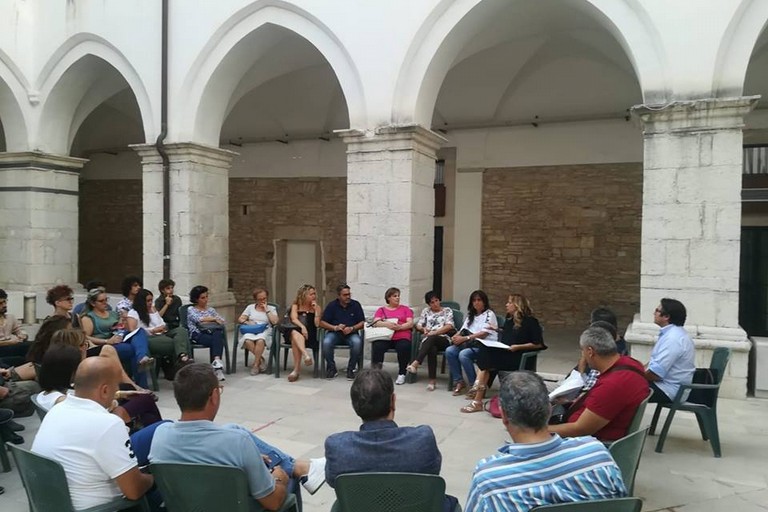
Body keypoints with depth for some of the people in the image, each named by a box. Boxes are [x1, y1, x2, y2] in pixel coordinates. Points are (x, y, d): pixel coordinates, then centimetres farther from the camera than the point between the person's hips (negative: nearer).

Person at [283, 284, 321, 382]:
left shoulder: (316, 307, 13)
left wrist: (316, 310, -6)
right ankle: (306, 355, -56)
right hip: (295, 331, 1)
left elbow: (317, 324, 1)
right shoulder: (296, 305, 13)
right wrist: (302, 327, -23)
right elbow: (294, 319, -5)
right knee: (295, 333, -38)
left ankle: (297, 368, -39)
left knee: (295, 341, -34)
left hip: (309, 334, -1)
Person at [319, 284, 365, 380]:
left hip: (351, 333, 0)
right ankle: (331, 368, -7)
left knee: (357, 342, -33)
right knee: (326, 342, -31)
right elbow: (322, 323, 0)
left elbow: (362, 323, 2)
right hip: (334, 333, 0)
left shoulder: (356, 305, 3)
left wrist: (352, 328, -16)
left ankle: (351, 369, -10)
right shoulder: (332, 305, 2)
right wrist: (335, 327, -15)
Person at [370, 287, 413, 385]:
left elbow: (410, 323, 6)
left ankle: (402, 374, -18)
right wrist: (387, 324, -15)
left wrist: (399, 327, -13)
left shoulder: (405, 309, 20)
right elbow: (375, 323, 5)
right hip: (384, 337, 0)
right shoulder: (381, 310, 22)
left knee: (404, 347, -33)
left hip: (402, 337, 0)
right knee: (377, 347, -32)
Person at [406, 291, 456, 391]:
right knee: (432, 349, -36)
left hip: (444, 339, -1)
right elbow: (418, 325, 15)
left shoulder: (447, 310, 15)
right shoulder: (426, 311, 23)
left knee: (431, 339, -38)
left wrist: (435, 332, -12)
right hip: (428, 340, 1)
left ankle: (415, 363, -51)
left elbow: (449, 326, 0)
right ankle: (432, 379, -40)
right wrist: (423, 328, -10)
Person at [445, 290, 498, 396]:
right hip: (470, 344, 7)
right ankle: (459, 382, -12)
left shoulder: (489, 314, -1)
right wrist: (456, 336, -7)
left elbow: (483, 334, -12)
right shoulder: (471, 315, 23)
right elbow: (463, 330, 17)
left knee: (463, 354, -33)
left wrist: (465, 338, -19)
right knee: (449, 351, -20)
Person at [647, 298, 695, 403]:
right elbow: (657, 361, 19)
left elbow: (655, 373, -25)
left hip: (669, 391, -10)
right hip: (668, 384, 10)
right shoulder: (672, 333, 11)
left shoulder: (673, 338, -22)